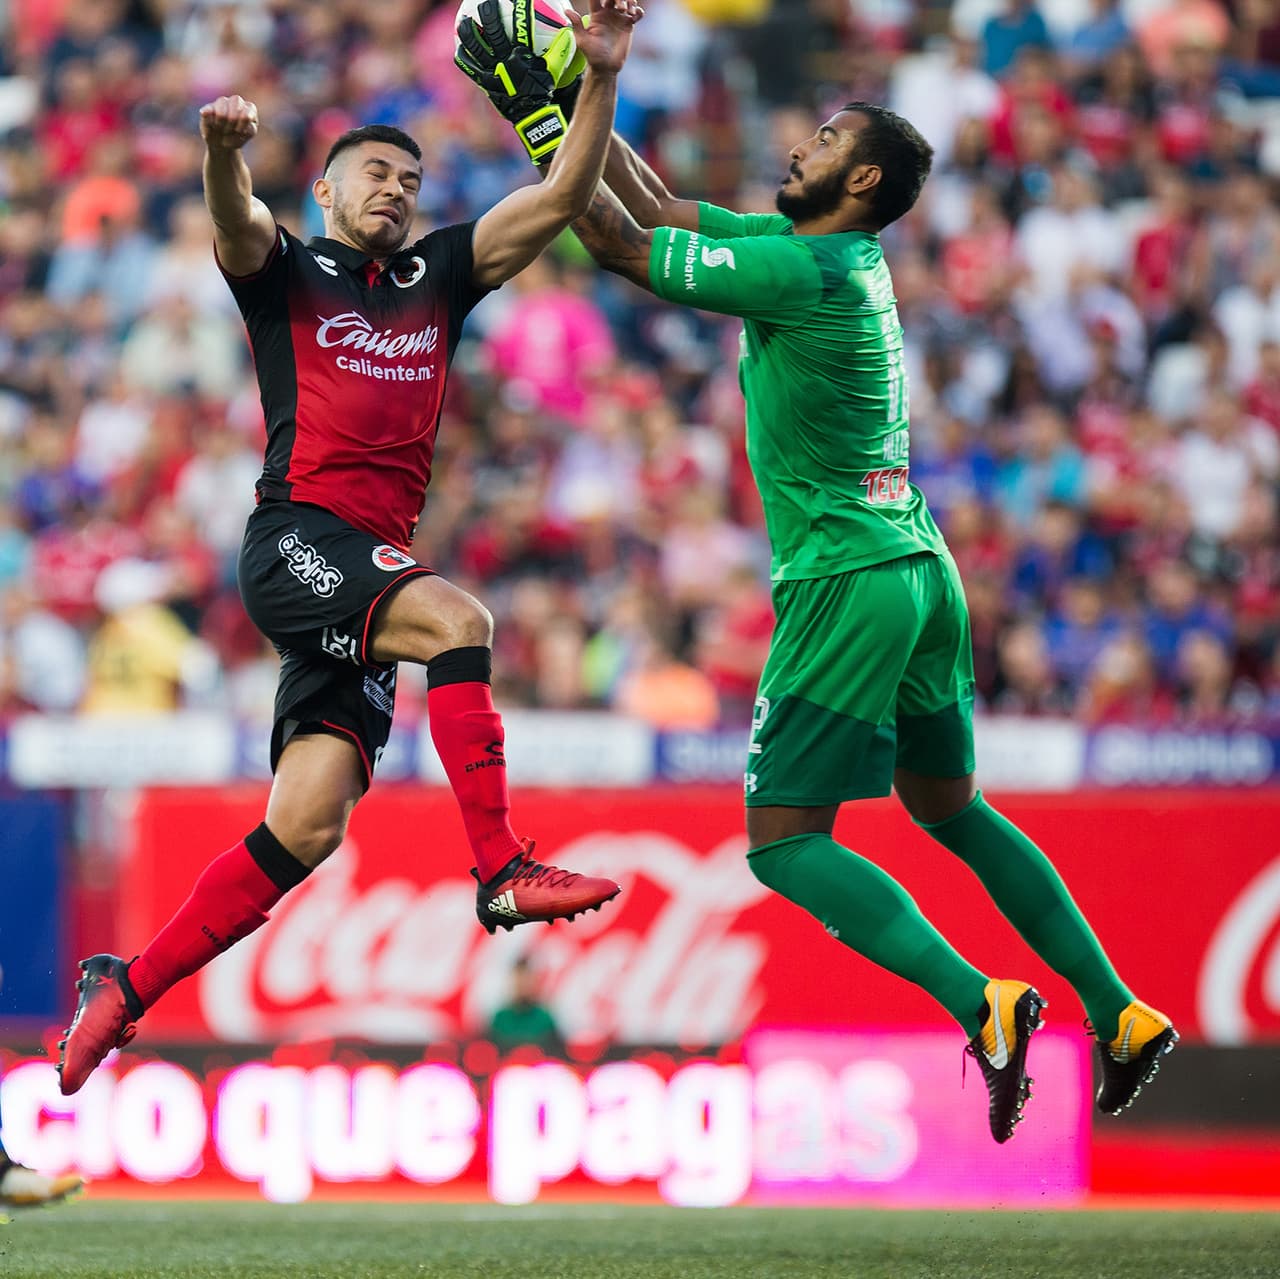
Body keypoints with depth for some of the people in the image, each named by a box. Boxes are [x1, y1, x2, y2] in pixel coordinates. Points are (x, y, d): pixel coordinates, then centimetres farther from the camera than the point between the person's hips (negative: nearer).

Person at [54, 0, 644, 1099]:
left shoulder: (440, 277, 21)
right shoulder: (286, 271, 9)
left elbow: (563, 199, 14)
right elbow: (236, 222, -15)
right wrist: (225, 149, -37)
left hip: (373, 569, 6)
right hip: (296, 541, -5)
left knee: (308, 825, -3)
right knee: (457, 619, -31)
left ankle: (126, 990, 6)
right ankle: (501, 868, -33)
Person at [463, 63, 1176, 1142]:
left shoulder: (804, 271, -15)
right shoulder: (842, 258, 11)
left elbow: (625, 247, -12)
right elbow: (664, 212, 19)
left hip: (846, 583, -9)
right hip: (922, 568, 9)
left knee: (785, 840, -6)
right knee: (949, 807, 21)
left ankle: (981, 1004, -21)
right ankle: (1121, 1013, 19)